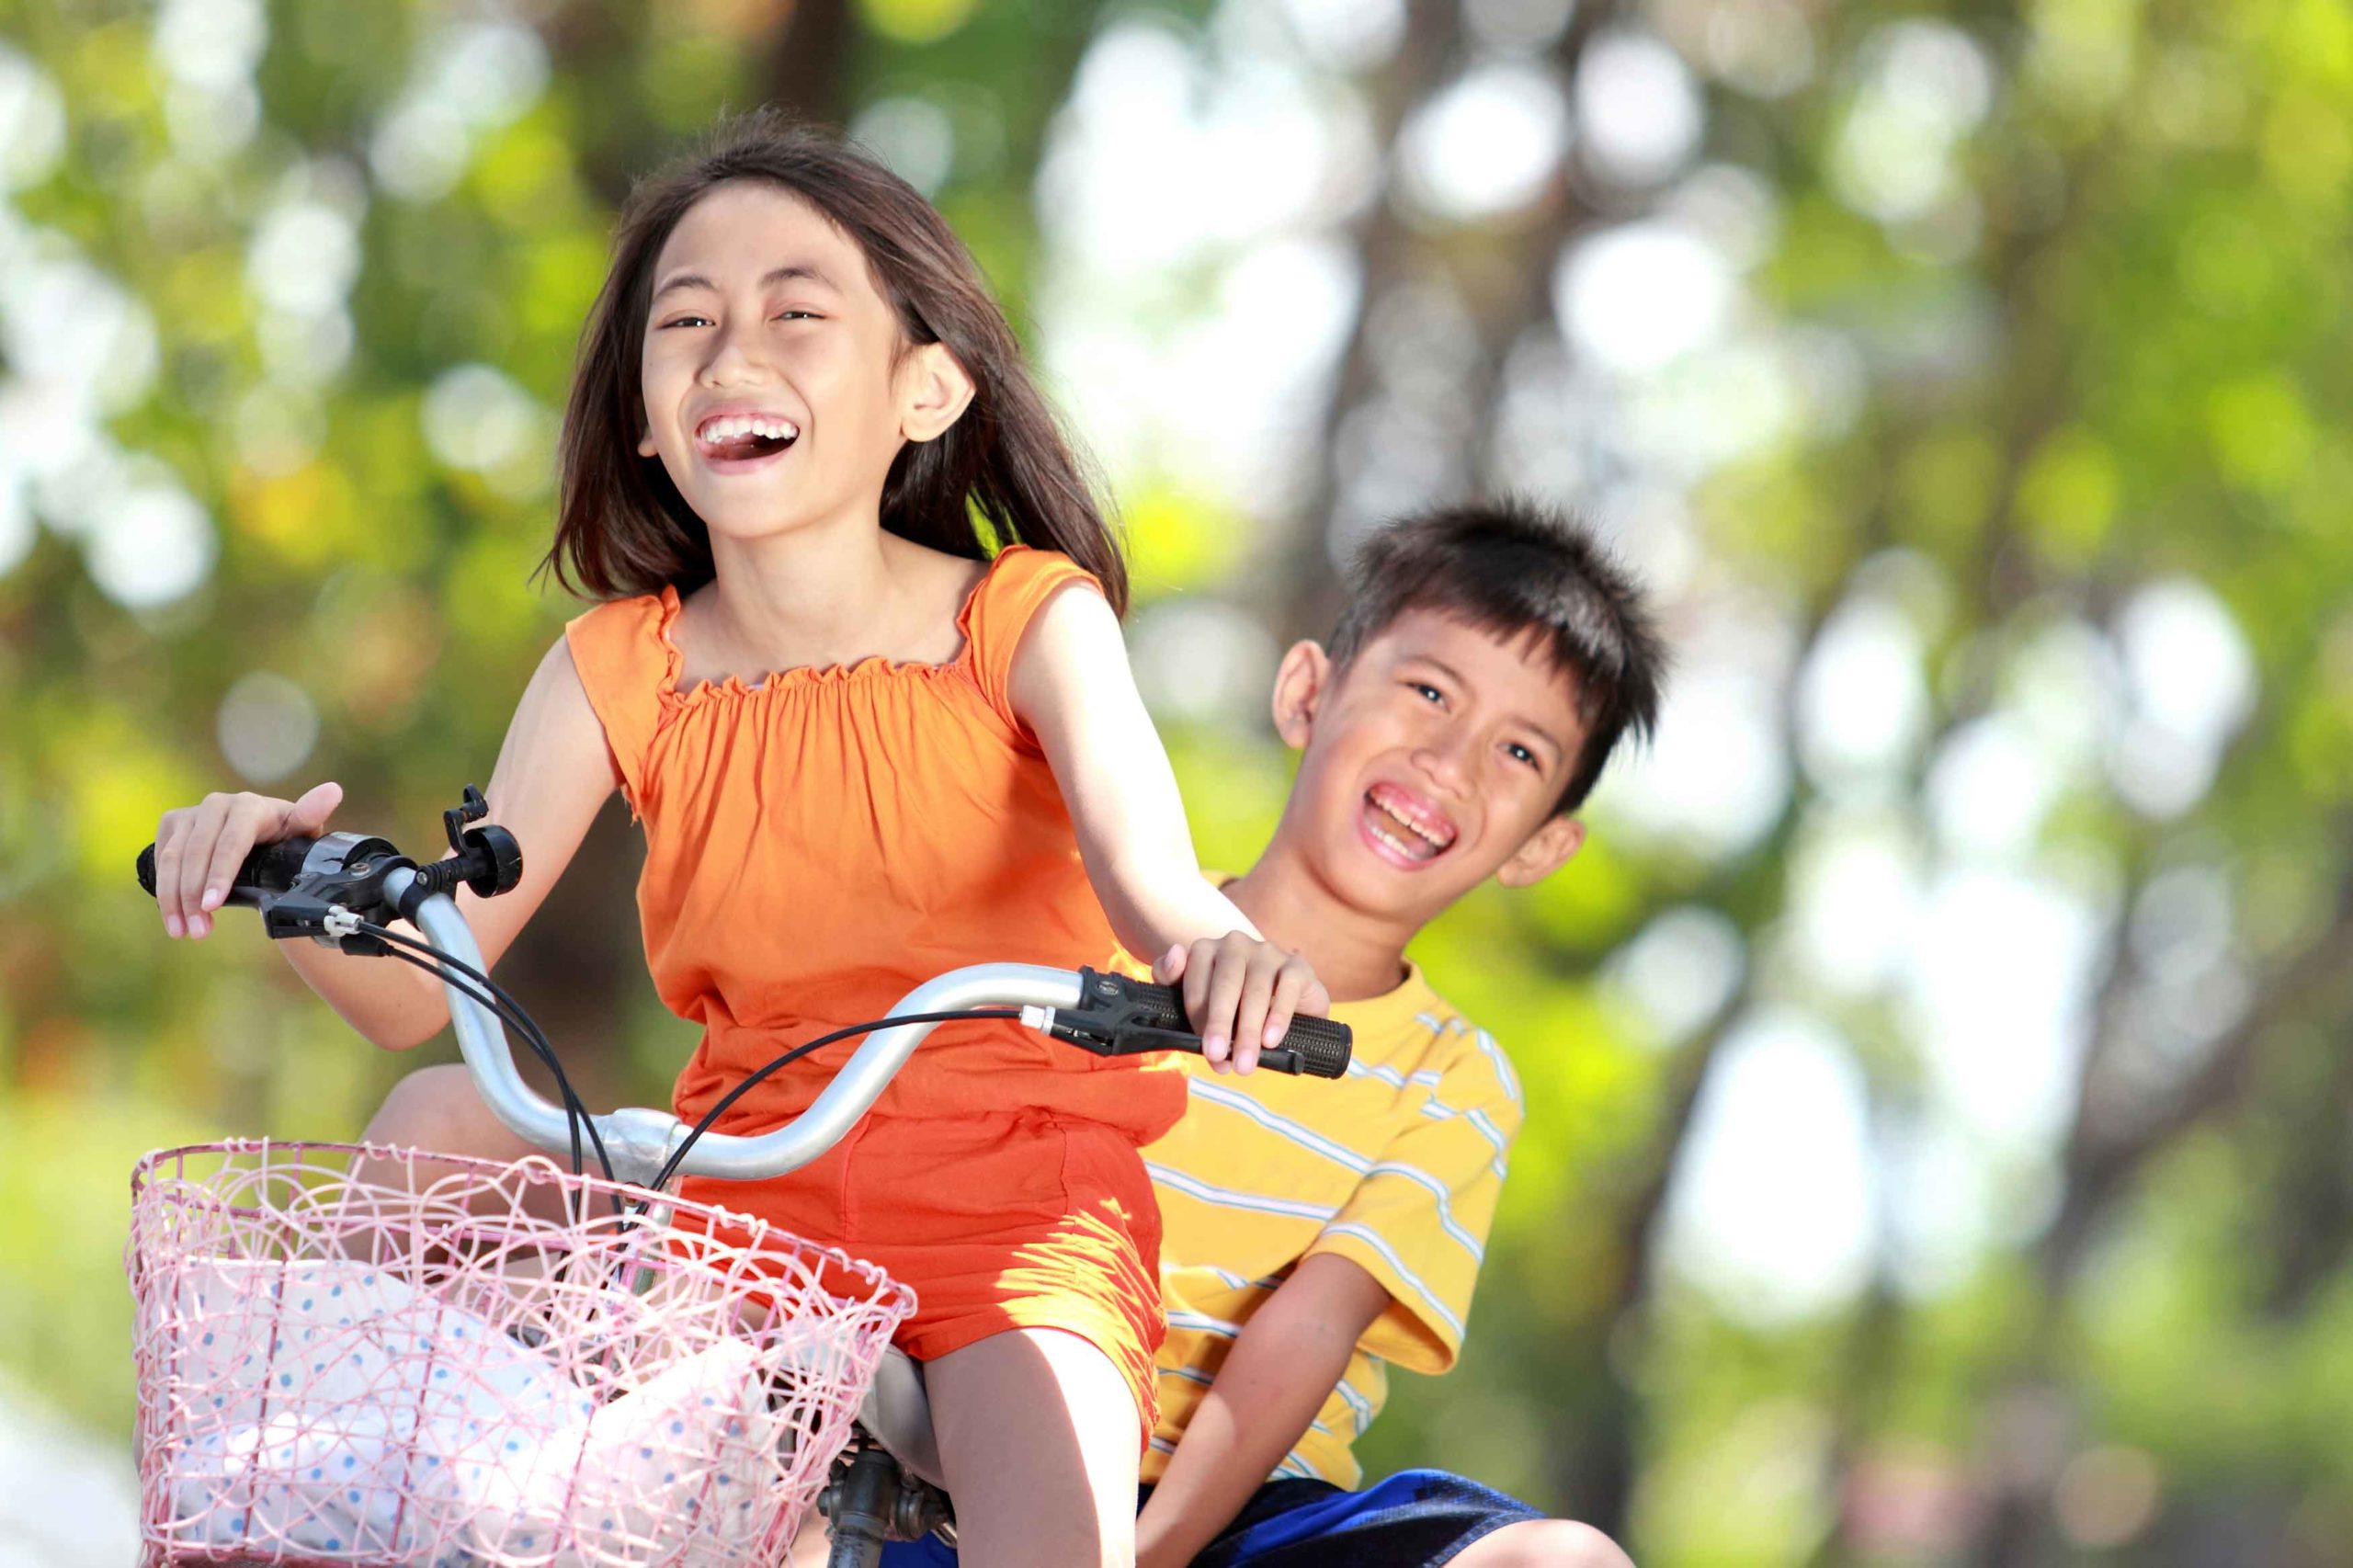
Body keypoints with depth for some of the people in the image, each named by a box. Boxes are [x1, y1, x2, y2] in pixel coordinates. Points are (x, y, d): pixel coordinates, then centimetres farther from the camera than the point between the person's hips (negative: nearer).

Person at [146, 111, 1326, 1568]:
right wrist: (290, 877, -27)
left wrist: (1218, 946, -51)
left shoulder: (1028, 624, -6)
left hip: (1020, 1188, -4)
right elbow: (423, 985, -4)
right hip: (749, 1179, 4)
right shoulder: (620, 671, 2)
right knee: (440, 1121, -19)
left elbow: (1139, 848, -26)